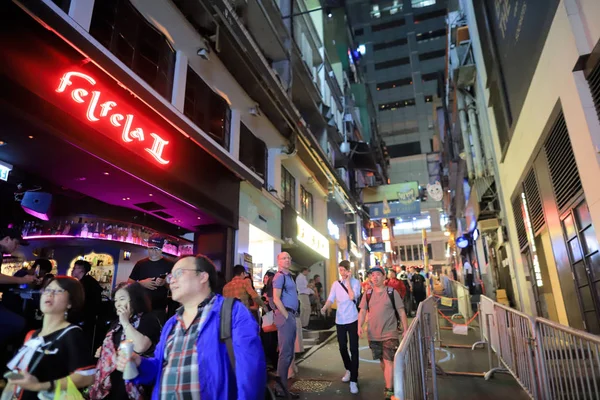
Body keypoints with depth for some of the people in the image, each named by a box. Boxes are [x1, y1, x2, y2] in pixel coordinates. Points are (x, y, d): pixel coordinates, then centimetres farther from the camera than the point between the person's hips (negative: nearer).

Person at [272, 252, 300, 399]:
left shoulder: (288, 276, 18)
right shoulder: (279, 276, -11)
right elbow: (276, 299, -18)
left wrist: (292, 315, 13)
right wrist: (287, 316, -16)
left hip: (290, 315, 10)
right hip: (285, 316, -10)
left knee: (289, 352, 15)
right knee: (285, 352, -5)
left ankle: (282, 384, 26)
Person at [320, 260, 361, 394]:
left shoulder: (355, 282, -7)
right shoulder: (336, 284, 3)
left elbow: (352, 297, -22)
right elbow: (330, 300, -2)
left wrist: (348, 281, -17)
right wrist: (324, 308, -21)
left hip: (352, 319, -4)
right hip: (340, 320, 4)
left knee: (354, 349, -2)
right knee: (342, 347, 16)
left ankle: (353, 380, 4)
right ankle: (348, 370, 41)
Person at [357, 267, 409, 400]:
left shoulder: (392, 292, -6)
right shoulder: (368, 294, 2)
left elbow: (401, 312, -2)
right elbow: (363, 311, 4)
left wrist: (405, 329, -5)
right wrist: (360, 326, -10)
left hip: (390, 333, -4)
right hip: (373, 334, 4)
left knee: (389, 361, -9)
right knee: (382, 361, 17)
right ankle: (390, 382, 39)